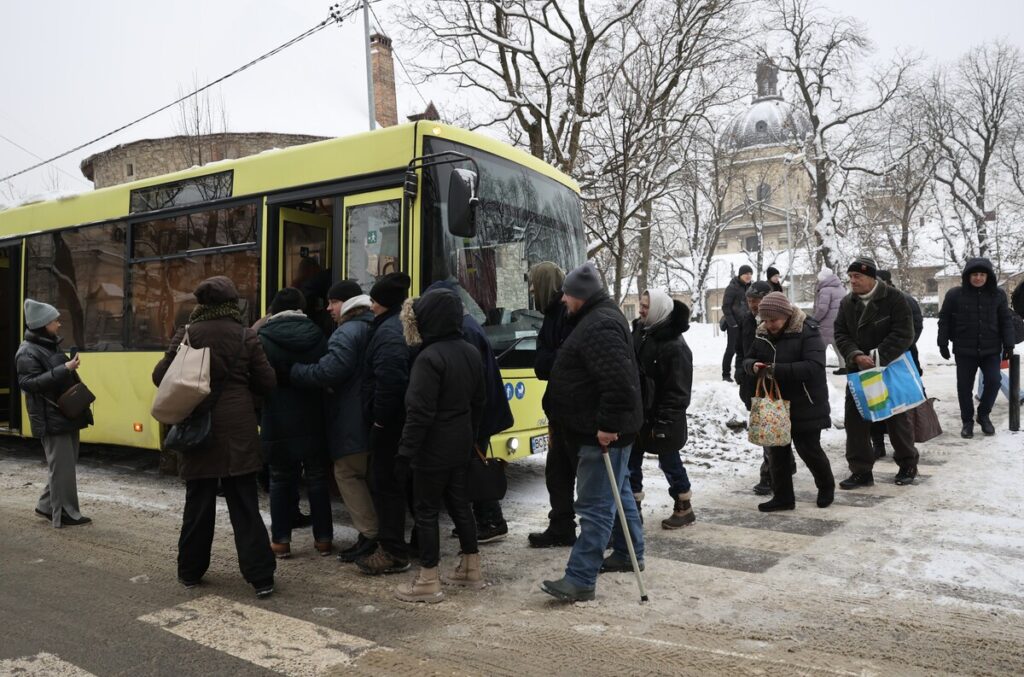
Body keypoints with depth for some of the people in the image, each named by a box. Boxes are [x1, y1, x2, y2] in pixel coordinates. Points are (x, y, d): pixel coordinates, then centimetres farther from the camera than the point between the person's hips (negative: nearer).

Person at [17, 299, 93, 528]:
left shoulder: (52, 346, 17)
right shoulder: (27, 352, -11)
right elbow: (29, 383, -21)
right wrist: (64, 369, -25)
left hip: (67, 414, 9)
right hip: (52, 418, -9)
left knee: (65, 464, 14)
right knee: (61, 466, -4)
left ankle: (47, 505, 27)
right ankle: (64, 514, 4)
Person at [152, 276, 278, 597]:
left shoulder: (187, 334, -2)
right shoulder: (245, 336, -3)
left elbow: (160, 376, 0)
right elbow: (267, 382, -1)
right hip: (237, 431, -1)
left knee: (198, 503, 14)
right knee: (244, 505, 3)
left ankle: (190, 571, 26)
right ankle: (260, 576, 4)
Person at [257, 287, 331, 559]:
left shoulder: (263, 337, -7)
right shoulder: (316, 335, 1)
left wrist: (259, 418, 5)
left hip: (277, 422, -2)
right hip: (313, 421, 2)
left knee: (281, 480, 9)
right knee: (317, 478, 10)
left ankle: (281, 540, 11)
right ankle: (323, 538, 14)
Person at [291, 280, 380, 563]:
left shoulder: (348, 332, -17)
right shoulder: (373, 328, 15)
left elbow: (329, 371, -27)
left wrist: (293, 372, -16)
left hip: (352, 420, -10)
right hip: (372, 417, 10)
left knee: (347, 473, -2)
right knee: (368, 473, 16)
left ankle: (369, 534, -1)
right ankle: (379, 529, 22)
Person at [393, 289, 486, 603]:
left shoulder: (429, 357, -20)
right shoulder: (471, 352, 6)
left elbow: (420, 412, -22)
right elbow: (479, 401, 13)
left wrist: (405, 451, -16)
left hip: (433, 447, -8)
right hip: (460, 444, 8)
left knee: (426, 510, 2)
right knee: (459, 502, 18)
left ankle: (428, 582, 10)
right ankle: (471, 569, 28)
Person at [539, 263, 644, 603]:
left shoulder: (599, 327, -22)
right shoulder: (599, 317, 14)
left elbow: (619, 381, -32)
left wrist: (608, 425, -27)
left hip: (602, 434, -11)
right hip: (609, 428, 11)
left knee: (595, 505, -8)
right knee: (618, 492, 22)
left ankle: (580, 580, -4)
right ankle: (630, 553, 37)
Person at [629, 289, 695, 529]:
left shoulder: (675, 344, -19)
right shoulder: (639, 332, 5)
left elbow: (677, 389, -19)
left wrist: (664, 422, -20)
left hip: (661, 417, -7)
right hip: (638, 412, 7)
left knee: (669, 462, 8)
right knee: (631, 461, 10)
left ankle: (684, 508, 27)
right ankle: (632, 508, 21)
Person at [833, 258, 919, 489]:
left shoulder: (894, 298, -12)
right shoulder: (847, 302, 3)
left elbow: (903, 334, -17)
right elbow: (841, 334, 0)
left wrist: (877, 357, -24)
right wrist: (855, 356, -18)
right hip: (858, 371, 4)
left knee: (897, 419, 9)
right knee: (855, 420, 1)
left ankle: (908, 465, 30)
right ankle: (861, 471, 10)